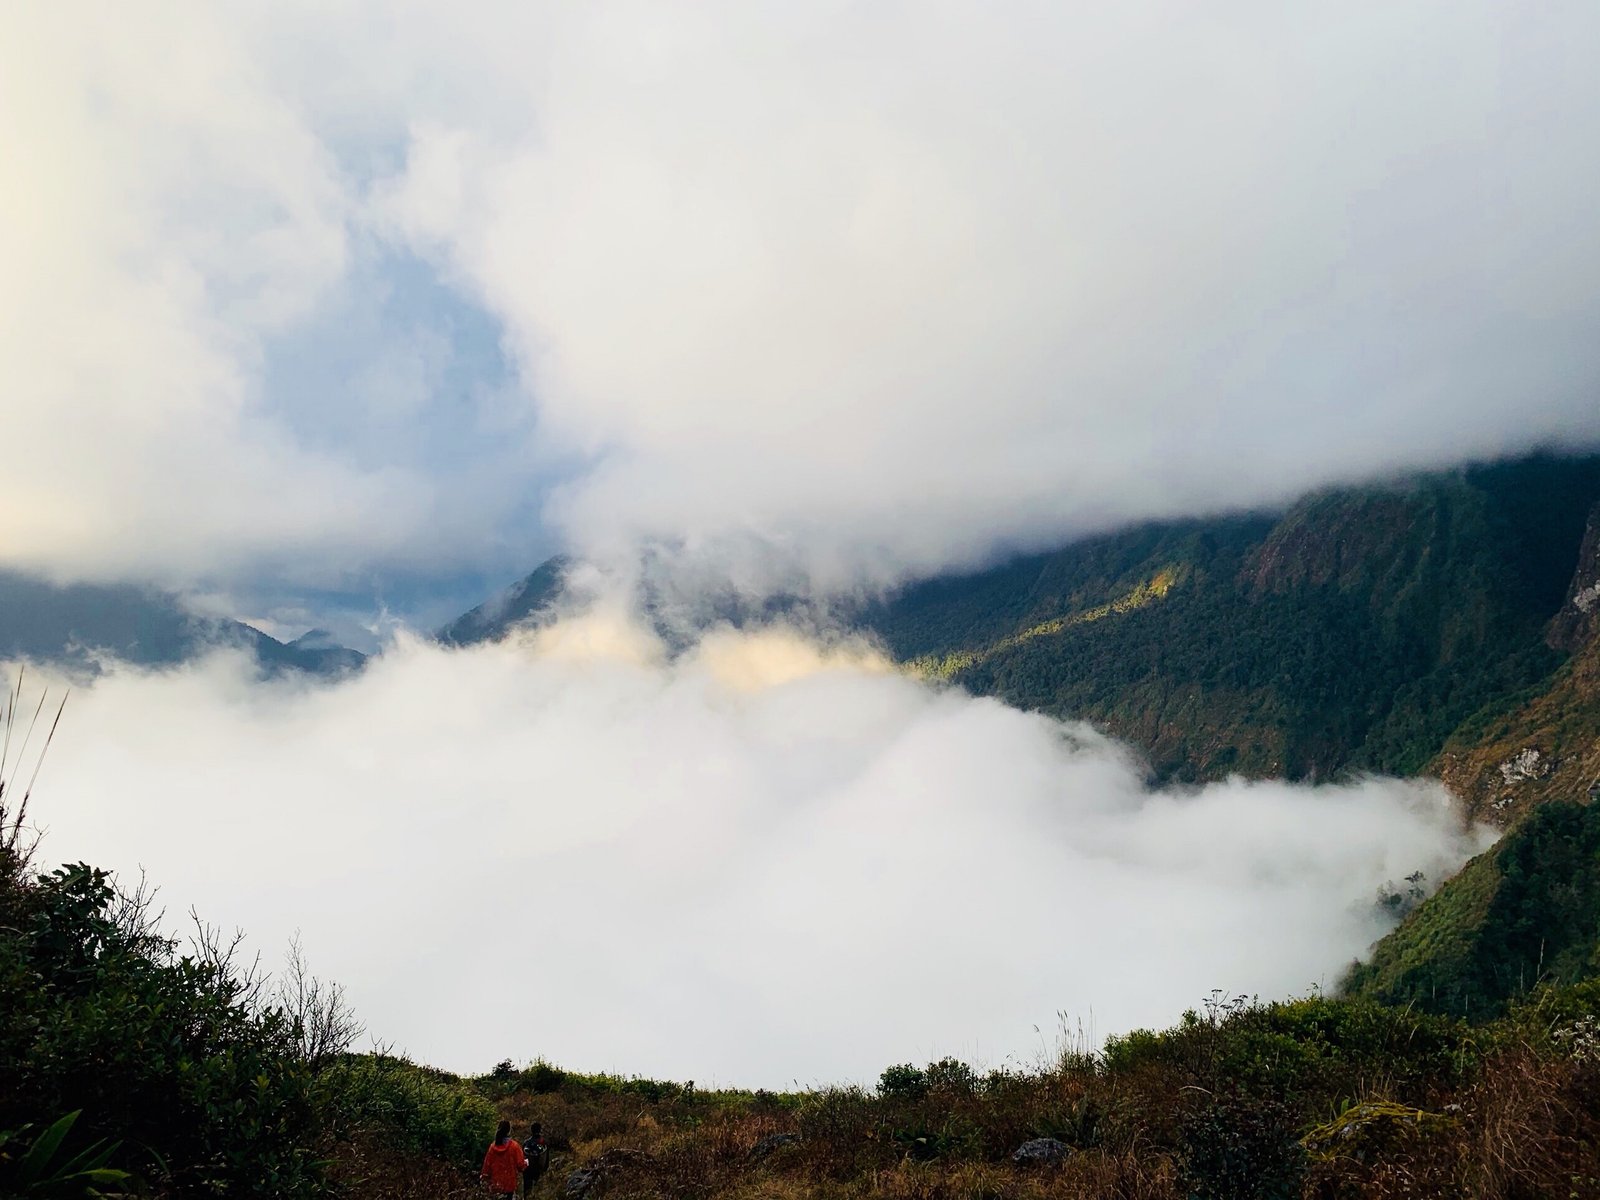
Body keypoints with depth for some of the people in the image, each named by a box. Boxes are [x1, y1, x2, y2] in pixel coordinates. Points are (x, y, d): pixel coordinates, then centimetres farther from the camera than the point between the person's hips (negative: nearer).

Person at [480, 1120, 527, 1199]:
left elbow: (487, 1163, 4)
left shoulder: (493, 1147, -3)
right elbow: (520, 1164, -11)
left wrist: (485, 1176, 19)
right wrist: (526, 1162, 11)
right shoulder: (514, 1146, -15)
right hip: (510, 1183, -4)